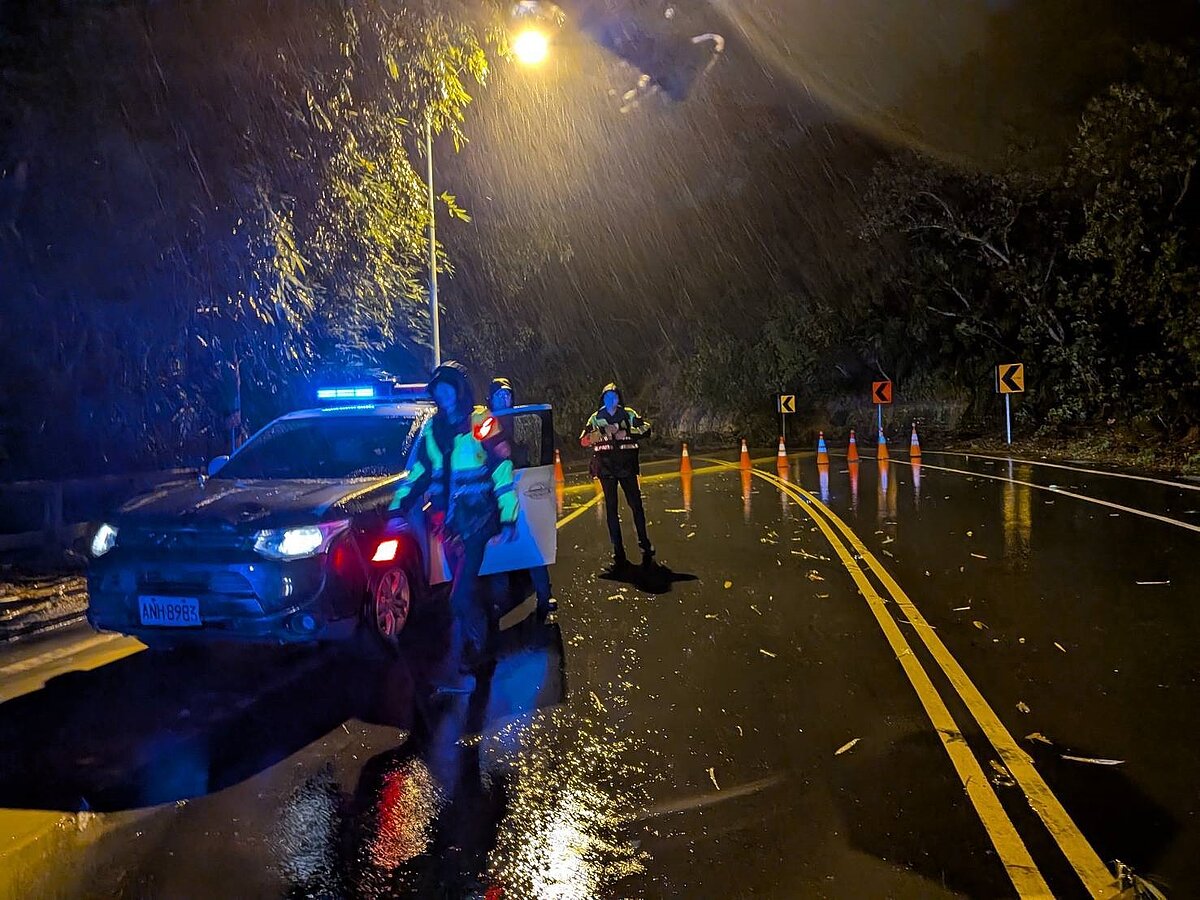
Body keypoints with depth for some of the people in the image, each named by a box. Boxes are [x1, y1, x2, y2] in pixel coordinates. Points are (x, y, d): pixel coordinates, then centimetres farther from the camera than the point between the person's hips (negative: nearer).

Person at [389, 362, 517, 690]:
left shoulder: (481, 425, -6)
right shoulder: (431, 429, 8)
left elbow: (502, 472, -6)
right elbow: (415, 472, 13)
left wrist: (508, 519, -8)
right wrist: (397, 508, 3)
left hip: (476, 517, -5)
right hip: (447, 519, 5)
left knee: (461, 594, -12)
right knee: (465, 584, 14)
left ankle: (466, 664, -3)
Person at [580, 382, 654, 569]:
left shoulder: (629, 414, 5)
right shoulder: (596, 418, 7)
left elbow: (646, 428, -5)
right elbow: (583, 440, -1)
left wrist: (626, 433, -16)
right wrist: (604, 434, -14)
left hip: (626, 465, -1)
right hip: (606, 468, 1)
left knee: (636, 504, -3)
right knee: (611, 509, 2)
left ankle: (645, 545, 12)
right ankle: (618, 552, 7)